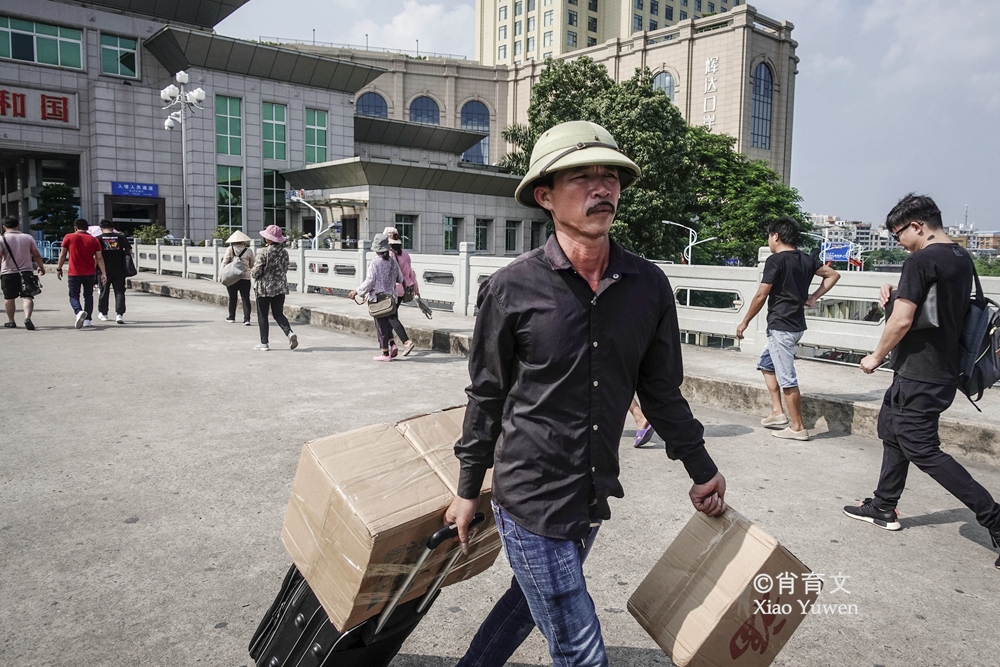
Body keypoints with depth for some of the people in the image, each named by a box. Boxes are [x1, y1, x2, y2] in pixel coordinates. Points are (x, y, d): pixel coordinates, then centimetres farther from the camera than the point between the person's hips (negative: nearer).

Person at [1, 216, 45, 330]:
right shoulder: (28, 237, 4)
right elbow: (36, 255, 8)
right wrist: (41, 267, 20)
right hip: (26, 272, 1)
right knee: (27, 297, -3)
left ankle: (11, 321, 24)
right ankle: (27, 317, -25)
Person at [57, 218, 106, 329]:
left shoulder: (68, 237, 1)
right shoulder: (94, 240, 4)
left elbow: (62, 255, 2)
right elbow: (99, 258, 0)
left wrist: (59, 269, 11)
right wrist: (103, 273, -1)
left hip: (74, 274, -2)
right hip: (90, 273, 2)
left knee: (74, 296, 4)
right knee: (88, 296, 13)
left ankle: (79, 311, -25)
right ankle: (87, 320, 8)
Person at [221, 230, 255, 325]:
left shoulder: (230, 250, 0)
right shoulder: (249, 251, 3)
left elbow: (224, 263, -6)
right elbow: (252, 266, 13)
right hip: (245, 278, 0)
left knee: (232, 298, 14)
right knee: (246, 299, 0)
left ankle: (231, 317, 26)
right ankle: (247, 319, -9)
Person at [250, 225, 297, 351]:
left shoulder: (263, 252, -14)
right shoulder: (284, 252, 3)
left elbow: (256, 272, -14)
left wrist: (252, 272, 8)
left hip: (265, 288, -5)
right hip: (281, 287, 5)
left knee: (262, 316, 7)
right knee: (278, 313, 12)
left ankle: (264, 343, 11)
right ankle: (289, 332, -14)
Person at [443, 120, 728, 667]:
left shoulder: (649, 286, -3)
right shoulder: (512, 288, -13)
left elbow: (661, 390, 9)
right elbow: (487, 395, -2)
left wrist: (701, 470, 16)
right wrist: (468, 490, 4)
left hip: (594, 496, 5)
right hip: (531, 500, -5)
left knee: (531, 600, 25)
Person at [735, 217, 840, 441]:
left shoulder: (775, 260, -14)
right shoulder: (807, 260, 9)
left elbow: (761, 296, -15)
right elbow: (833, 275, 18)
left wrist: (744, 322, -6)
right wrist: (814, 297, 12)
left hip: (781, 326, -9)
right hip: (796, 324, 9)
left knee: (786, 379, -3)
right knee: (766, 363, 23)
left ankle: (798, 427, 4)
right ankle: (777, 412, 21)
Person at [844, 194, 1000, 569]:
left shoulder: (921, 261, -18)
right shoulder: (962, 259, 11)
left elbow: (902, 320, -21)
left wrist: (876, 357, -7)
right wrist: (898, 291, 6)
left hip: (919, 376, -10)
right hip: (942, 371, 10)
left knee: (924, 451, -3)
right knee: (892, 430, 19)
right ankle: (884, 509, 28)